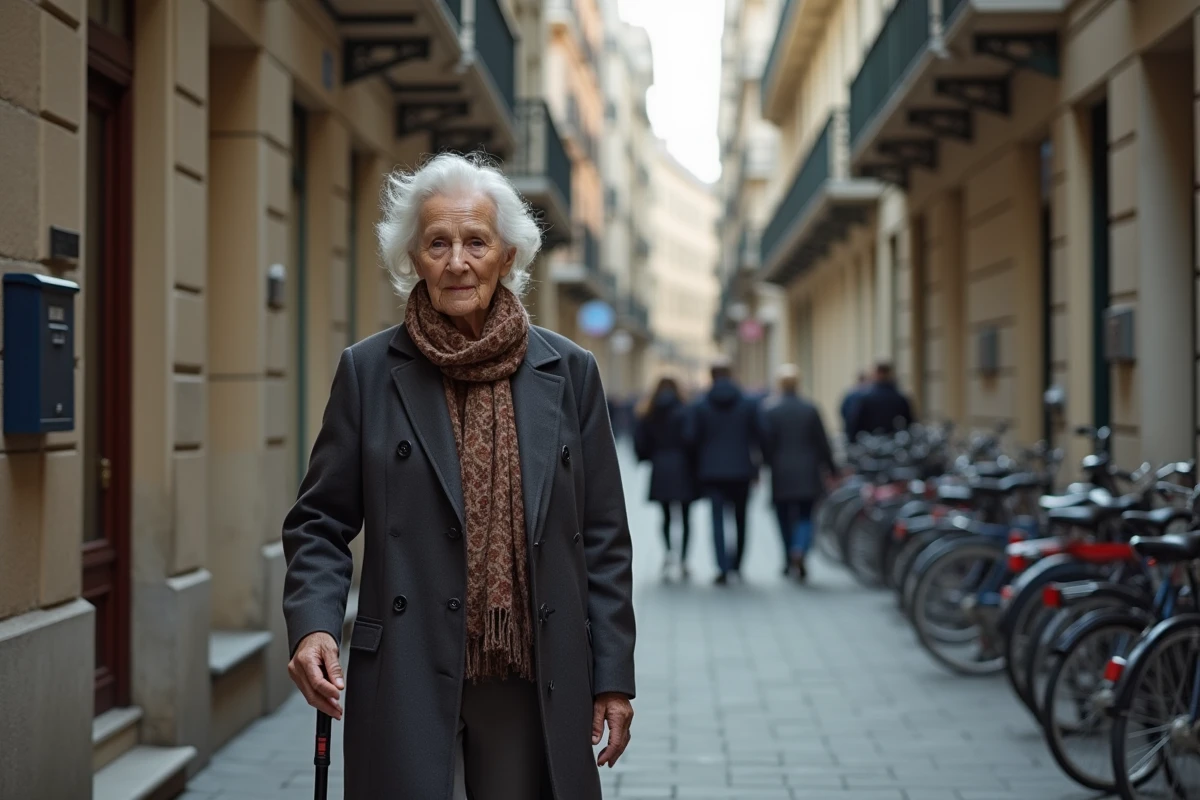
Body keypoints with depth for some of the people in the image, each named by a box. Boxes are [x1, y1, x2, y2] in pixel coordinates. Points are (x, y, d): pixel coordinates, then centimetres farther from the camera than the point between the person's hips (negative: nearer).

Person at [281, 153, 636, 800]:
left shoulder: (568, 372, 6)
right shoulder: (369, 371, 3)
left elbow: (603, 538, 7)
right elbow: (319, 521, 5)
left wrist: (613, 675, 3)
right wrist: (312, 624, -13)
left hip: (534, 687, 2)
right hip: (407, 683, -1)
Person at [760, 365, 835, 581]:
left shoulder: (769, 411, -6)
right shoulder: (810, 410, -2)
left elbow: (765, 444, -7)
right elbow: (822, 442, 1)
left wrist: (768, 464, 8)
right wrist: (829, 466, 11)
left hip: (781, 475, 0)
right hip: (807, 473, 0)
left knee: (785, 518, 12)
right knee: (805, 516, 5)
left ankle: (789, 559, 19)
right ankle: (799, 551, -19)